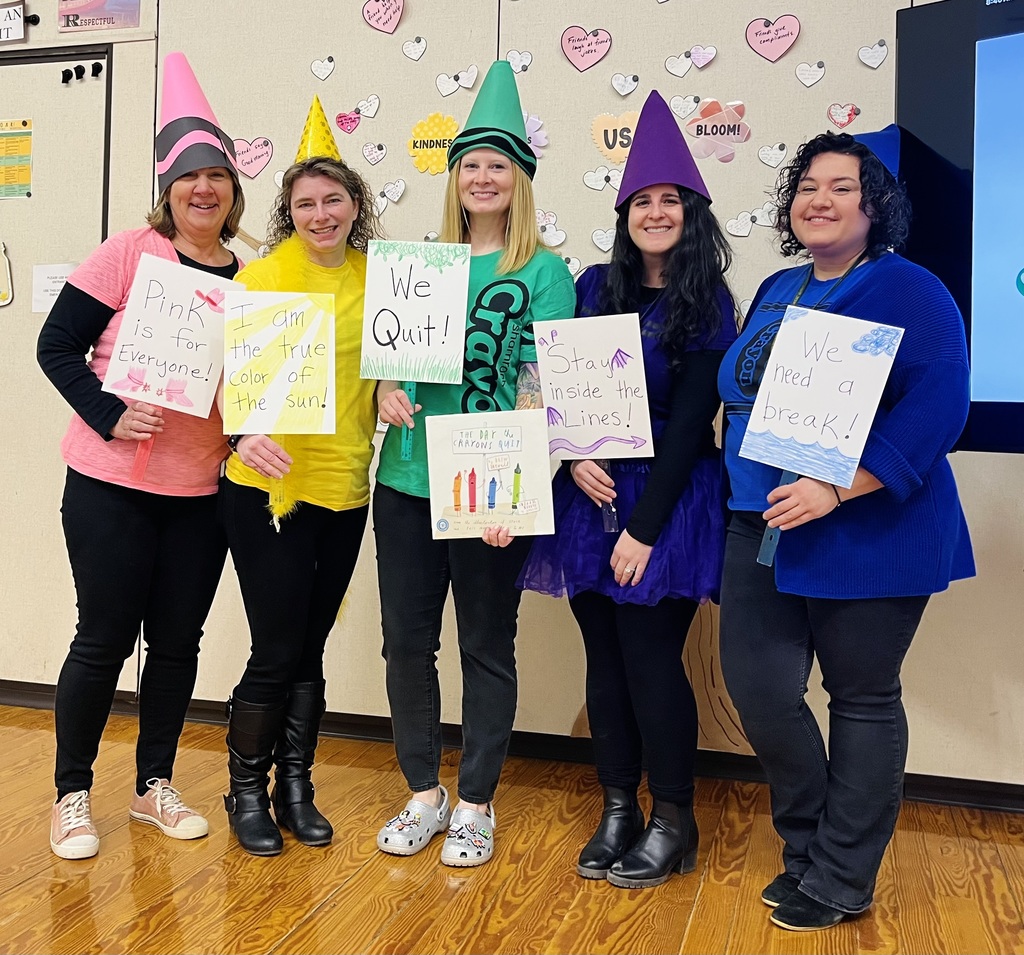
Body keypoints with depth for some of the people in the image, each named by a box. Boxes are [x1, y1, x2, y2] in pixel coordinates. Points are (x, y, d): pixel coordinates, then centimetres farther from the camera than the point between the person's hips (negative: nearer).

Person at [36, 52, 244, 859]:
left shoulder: (247, 278, 6)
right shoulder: (129, 253, -6)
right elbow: (58, 345, -6)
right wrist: (109, 417, -18)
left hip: (202, 491, 4)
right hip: (112, 484, -4)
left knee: (178, 640, 11)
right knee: (105, 639, 4)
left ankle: (154, 785, 29)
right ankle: (72, 794, 23)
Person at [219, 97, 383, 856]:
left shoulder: (377, 282, 7)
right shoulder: (259, 277, -2)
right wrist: (244, 435, -23)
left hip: (345, 487, 3)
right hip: (268, 483, -3)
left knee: (310, 649, 12)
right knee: (278, 650, -1)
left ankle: (295, 787, 28)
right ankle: (247, 791, 20)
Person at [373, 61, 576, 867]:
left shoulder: (544, 271, 0)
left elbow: (540, 379, -8)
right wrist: (387, 385, -7)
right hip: (407, 478, 5)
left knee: (486, 648, 8)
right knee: (407, 640, 10)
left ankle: (476, 805, 24)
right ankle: (424, 794, 28)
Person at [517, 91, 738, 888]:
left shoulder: (707, 305, -3)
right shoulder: (595, 287, 8)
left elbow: (690, 420, -9)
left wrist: (645, 525, -13)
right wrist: (574, 457, -10)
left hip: (667, 502, -4)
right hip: (590, 496, 4)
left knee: (650, 659, -2)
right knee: (605, 658, 9)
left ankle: (673, 822, 16)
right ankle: (618, 809, 24)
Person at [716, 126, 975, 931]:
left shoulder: (907, 290, -8)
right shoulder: (776, 292, 14)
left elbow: (937, 405, -20)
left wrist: (836, 488, -26)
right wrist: (750, 487, 10)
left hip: (866, 535, -6)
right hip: (763, 529, 7)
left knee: (863, 698, 7)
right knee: (758, 686, 3)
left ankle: (840, 880, 23)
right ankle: (810, 847, 28)